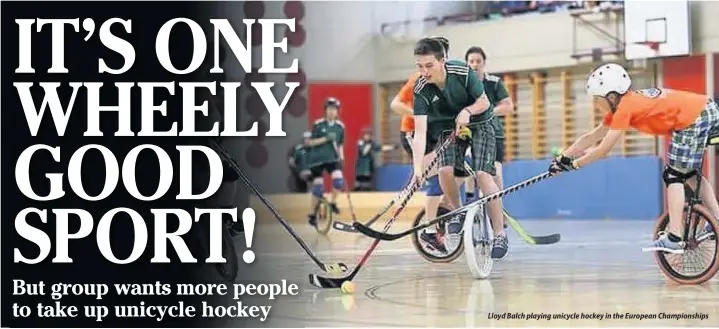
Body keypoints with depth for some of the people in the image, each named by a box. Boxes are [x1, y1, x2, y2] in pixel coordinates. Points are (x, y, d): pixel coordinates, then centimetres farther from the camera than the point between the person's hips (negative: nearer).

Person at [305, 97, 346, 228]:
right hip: (318, 159, -3)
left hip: (332, 158, 3)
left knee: (338, 179, -22)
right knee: (318, 187, -5)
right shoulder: (318, 124, -9)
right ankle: (312, 214, 13)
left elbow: (340, 145, 11)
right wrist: (325, 139, -20)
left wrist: (341, 157, -1)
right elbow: (310, 142, -8)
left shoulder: (340, 126, 1)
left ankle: (333, 203, 5)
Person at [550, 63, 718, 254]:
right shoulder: (620, 107, 13)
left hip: (695, 119, -10)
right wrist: (562, 159, 16)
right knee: (688, 173, 23)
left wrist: (573, 165, -2)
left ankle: (674, 239, -8)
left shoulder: (625, 107, -14)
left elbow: (602, 150, -13)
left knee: (673, 176, -5)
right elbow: (591, 137, 18)